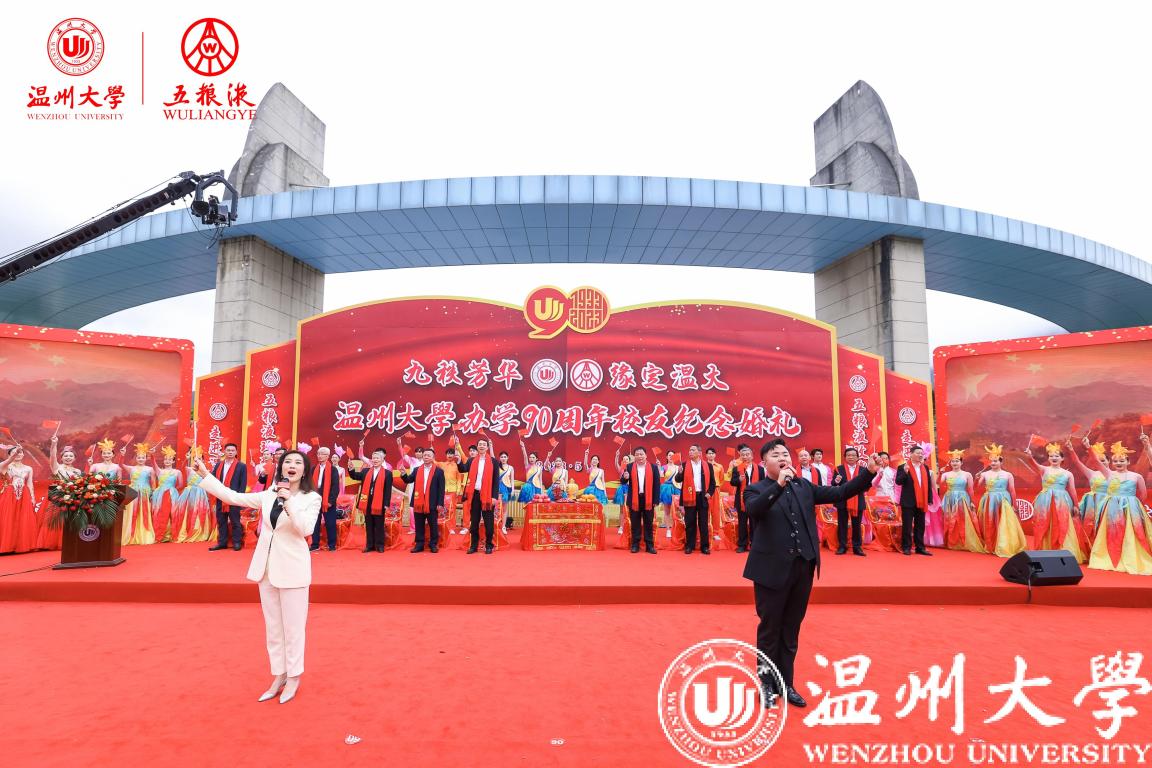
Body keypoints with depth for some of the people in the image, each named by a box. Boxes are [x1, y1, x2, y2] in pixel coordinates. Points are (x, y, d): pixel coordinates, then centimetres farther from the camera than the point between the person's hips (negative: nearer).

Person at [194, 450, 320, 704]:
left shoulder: (311, 498, -7)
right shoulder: (269, 495, 6)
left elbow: (306, 529, -20)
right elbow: (232, 497, 8)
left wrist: (289, 502, -28)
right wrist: (205, 475, 6)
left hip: (292, 568, -5)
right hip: (266, 567, 5)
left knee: (292, 626, 4)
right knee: (273, 626, 14)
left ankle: (293, 677, 20)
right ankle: (278, 676, 27)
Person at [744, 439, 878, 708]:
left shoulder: (804, 486, 10)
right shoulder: (756, 490, -6)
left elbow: (839, 493, 7)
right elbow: (752, 509, -27)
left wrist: (867, 473, -4)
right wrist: (778, 485, -36)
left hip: (802, 567, 5)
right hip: (773, 569, -5)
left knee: (791, 631, 16)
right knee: (769, 630, 7)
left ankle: (786, 684, 28)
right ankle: (768, 685, 22)